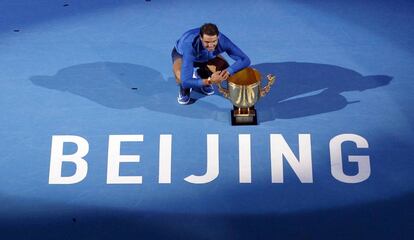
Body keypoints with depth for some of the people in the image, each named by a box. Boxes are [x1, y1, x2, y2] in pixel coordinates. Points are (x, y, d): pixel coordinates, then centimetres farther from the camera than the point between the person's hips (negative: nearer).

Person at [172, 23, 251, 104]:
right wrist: (209, 81, -56)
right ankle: (185, 88, 2)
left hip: (205, 56, 4)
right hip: (182, 54, -3)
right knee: (181, 78, -36)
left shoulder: (223, 41, -36)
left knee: (224, 73, -20)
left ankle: (201, 75, 12)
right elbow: (186, 82, -47)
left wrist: (229, 71, -46)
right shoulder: (190, 46, -46)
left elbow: (245, 60, -30)